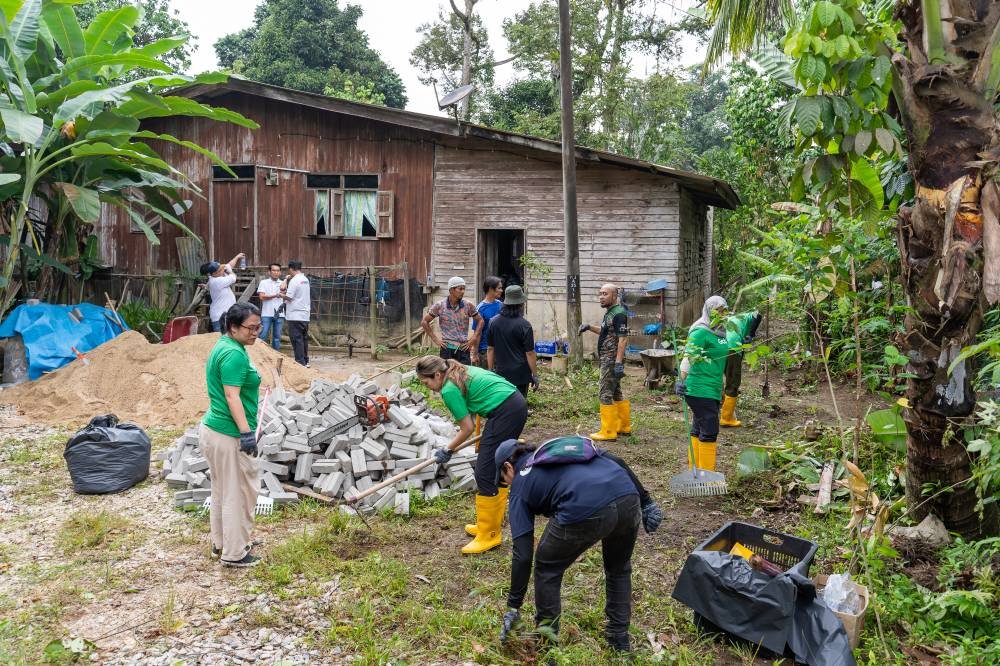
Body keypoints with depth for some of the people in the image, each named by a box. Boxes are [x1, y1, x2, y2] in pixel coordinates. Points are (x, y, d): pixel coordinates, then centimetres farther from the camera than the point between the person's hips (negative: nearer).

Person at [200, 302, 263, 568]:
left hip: (212, 428, 10)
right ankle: (234, 553, 13)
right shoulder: (234, 354, -19)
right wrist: (246, 432, -29)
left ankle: (220, 543, 35)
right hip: (229, 435, -10)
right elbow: (232, 396, -26)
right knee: (239, 493, 2)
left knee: (221, 490, 21)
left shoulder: (223, 347, 12)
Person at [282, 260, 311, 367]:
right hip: (305, 315, 8)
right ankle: (305, 361, 19)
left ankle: (300, 362, -5)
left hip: (295, 316, -8)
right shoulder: (306, 280, 12)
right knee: (304, 339, 13)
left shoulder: (294, 281, -14)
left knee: (297, 339, -4)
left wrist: (281, 295, 3)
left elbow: (288, 297, -15)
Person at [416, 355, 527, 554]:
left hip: (505, 413, -10)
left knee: (485, 473, -3)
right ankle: (491, 525, 28)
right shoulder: (462, 371, 18)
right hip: (518, 403, 10)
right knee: (498, 469, 17)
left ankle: (488, 536, 6)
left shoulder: (449, 389, -8)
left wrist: (447, 450, 11)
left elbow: (467, 429, -4)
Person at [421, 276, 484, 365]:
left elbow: (480, 321, 11)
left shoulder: (468, 305, 0)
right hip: (447, 349, -1)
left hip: (464, 348, 1)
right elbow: (425, 322, 4)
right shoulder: (440, 305, -3)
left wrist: (473, 338, 2)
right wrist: (435, 339, -1)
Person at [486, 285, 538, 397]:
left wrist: (491, 371, 16)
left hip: (500, 373, 4)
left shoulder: (493, 322, 1)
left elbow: (490, 349, 7)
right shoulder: (524, 325, -12)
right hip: (520, 375, -4)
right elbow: (530, 353, -10)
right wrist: (535, 375, -1)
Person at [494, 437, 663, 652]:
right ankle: (620, 638, 41)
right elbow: (617, 462, 21)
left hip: (584, 511, -5)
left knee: (547, 568, 24)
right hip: (629, 498, 5)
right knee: (619, 568, 33)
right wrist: (646, 501, 23)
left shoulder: (521, 484, 20)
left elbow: (522, 554, 15)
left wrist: (513, 606, 23)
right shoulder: (562, 446, 34)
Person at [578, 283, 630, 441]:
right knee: (616, 393, 16)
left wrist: (619, 363, -28)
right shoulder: (610, 313, 14)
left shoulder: (619, 314, -17)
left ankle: (608, 432, -2)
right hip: (607, 360, 10)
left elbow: (623, 339, -23)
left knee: (605, 394, -7)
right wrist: (589, 327, 15)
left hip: (612, 360, -10)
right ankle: (624, 427, 25)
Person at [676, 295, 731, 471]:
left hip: (712, 389, 9)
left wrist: (720, 388, 26)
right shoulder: (701, 332, -13)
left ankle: (696, 470, 22)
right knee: (709, 430, -7)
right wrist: (681, 381, -19)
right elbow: (688, 358, -17)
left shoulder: (720, 332, 14)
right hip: (700, 389, -9)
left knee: (698, 429, 14)